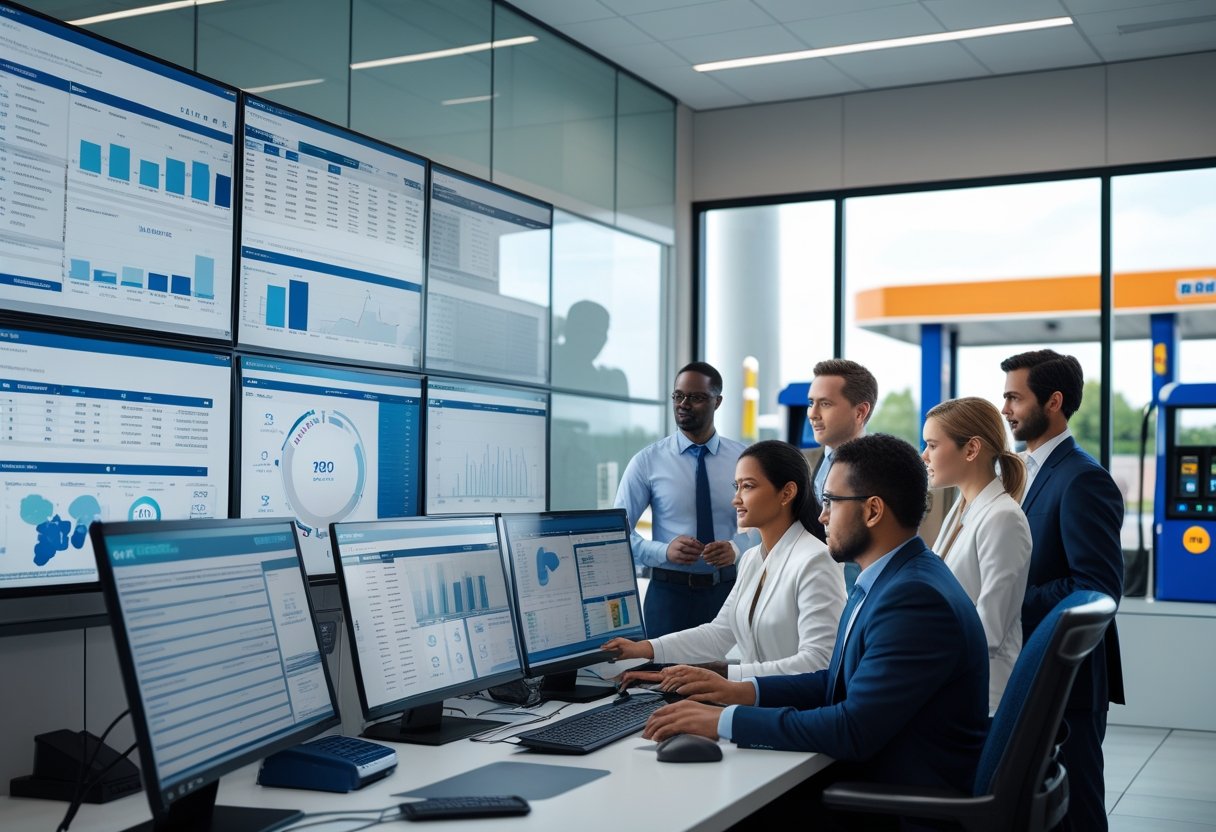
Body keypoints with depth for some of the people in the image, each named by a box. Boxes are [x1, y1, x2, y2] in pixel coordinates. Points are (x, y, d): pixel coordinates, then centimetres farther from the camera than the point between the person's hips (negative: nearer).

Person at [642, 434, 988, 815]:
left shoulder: (917, 598, -23)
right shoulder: (888, 580, 9)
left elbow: (854, 730, -26)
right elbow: (840, 681, 16)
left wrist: (725, 720, -22)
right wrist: (748, 691, 2)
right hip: (868, 775, 8)